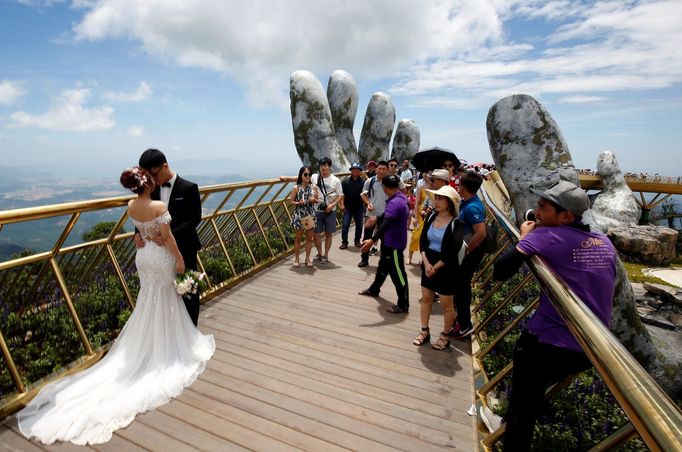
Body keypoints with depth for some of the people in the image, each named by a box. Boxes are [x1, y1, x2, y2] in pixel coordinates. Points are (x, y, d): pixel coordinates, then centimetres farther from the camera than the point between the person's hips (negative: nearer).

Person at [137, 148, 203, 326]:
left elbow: (195, 218, -17)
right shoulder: (153, 190, 3)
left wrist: (170, 235, -27)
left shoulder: (188, 188, -13)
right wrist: (138, 233, -14)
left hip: (184, 249, -5)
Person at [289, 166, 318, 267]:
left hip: (310, 215, 2)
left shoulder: (314, 187, 0)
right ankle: (296, 258, 22)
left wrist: (314, 200, -11)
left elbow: (317, 200, 11)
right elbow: (291, 201, 0)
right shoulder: (296, 188, -6)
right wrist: (298, 203, -19)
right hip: (299, 215, -2)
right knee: (298, 238, 8)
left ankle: (307, 258, 24)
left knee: (309, 238, 9)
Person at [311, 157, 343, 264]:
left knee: (328, 234, 8)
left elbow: (340, 195, -3)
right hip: (317, 210, 2)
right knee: (315, 233, 5)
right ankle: (319, 253, 26)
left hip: (330, 211, -2)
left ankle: (325, 255, 22)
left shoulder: (335, 180, -4)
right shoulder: (314, 177, 1)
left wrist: (332, 205, -15)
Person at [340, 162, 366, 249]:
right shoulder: (345, 181, 0)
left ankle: (357, 241, 25)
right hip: (347, 208, -1)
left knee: (359, 225, 10)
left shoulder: (363, 182, 0)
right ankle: (344, 242, 9)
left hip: (359, 208, 1)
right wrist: (342, 205, -9)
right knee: (345, 225, -1)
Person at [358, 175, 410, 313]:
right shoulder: (402, 197, 3)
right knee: (383, 266, 25)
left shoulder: (394, 203, -27)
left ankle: (403, 305, 12)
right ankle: (374, 289, 44)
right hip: (389, 240, 10)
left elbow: (385, 224, -38)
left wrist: (372, 240, -43)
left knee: (397, 273, 0)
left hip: (394, 242, -10)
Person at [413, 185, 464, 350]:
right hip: (428, 265, 5)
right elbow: (422, 241, -2)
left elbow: (453, 252, -18)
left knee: (446, 304, 9)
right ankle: (424, 332, 31)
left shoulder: (457, 224, -15)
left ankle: (445, 337, 28)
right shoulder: (431, 217, 1)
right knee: (426, 298, 15)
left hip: (446, 268, -5)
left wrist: (435, 267, -14)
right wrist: (426, 263, -15)